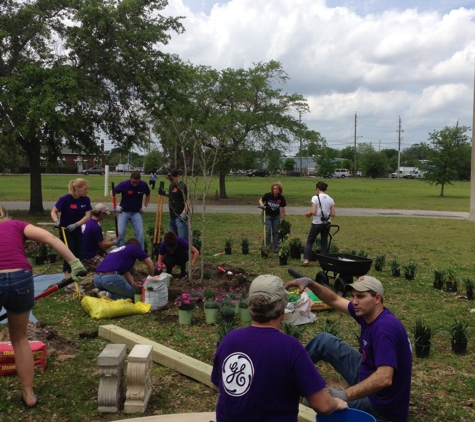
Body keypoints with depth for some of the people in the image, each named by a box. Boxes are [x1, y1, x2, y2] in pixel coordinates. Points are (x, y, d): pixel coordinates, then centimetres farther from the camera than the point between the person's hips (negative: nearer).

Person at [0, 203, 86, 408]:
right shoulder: (17, 225, 20)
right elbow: (50, 238, 2)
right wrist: (75, 263, -4)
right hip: (21, 279, 1)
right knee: (20, 338, 23)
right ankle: (28, 394, 30)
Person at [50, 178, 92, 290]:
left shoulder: (86, 200, -6)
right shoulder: (65, 199, -20)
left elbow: (87, 216, -9)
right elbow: (53, 211, -11)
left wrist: (76, 224, -24)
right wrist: (57, 221, -30)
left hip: (77, 231, 6)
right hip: (65, 231, -6)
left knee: (78, 256, 8)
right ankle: (69, 284, -5)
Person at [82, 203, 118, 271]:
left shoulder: (87, 222, 5)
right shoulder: (96, 227, -22)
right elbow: (102, 245, -13)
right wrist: (114, 242, 3)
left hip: (83, 253, 10)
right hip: (89, 257, -10)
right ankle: (88, 266, -8)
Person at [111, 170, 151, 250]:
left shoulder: (143, 185, -8)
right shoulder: (124, 184, -14)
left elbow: (148, 195, 14)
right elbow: (112, 192, 0)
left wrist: (145, 206, 4)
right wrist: (116, 206, -6)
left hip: (136, 212, 1)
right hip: (123, 211, -1)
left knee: (140, 233, -5)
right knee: (120, 232, -7)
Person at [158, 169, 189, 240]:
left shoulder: (182, 187, -13)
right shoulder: (171, 185, 14)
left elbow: (186, 201, -17)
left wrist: (184, 213, -29)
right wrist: (164, 194, 12)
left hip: (180, 217, -9)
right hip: (172, 216, 9)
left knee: (182, 238, -12)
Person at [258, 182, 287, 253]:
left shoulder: (281, 198, -17)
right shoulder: (268, 195, -20)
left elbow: (282, 211, -13)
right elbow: (260, 200, -4)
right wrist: (261, 204, -27)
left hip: (276, 216, 2)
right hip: (267, 215, -2)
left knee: (276, 232, 4)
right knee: (267, 232, -6)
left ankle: (276, 248, 12)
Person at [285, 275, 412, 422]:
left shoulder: (384, 328, -32)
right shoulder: (367, 311, -4)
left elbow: (384, 379, -40)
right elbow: (335, 300, 6)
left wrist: (344, 395, -42)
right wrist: (310, 283, -9)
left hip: (379, 400, -9)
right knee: (325, 341, 9)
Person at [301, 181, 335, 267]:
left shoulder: (315, 197, -11)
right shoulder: (330, 199, 3)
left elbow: (314, 212, -17)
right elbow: (333, 214, 1)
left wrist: (309, 213, 4)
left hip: (317, 223, -4)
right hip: (327, 223, 4)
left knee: (309, 241, 7)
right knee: (324, 242, 14)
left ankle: (306, 260, -2)